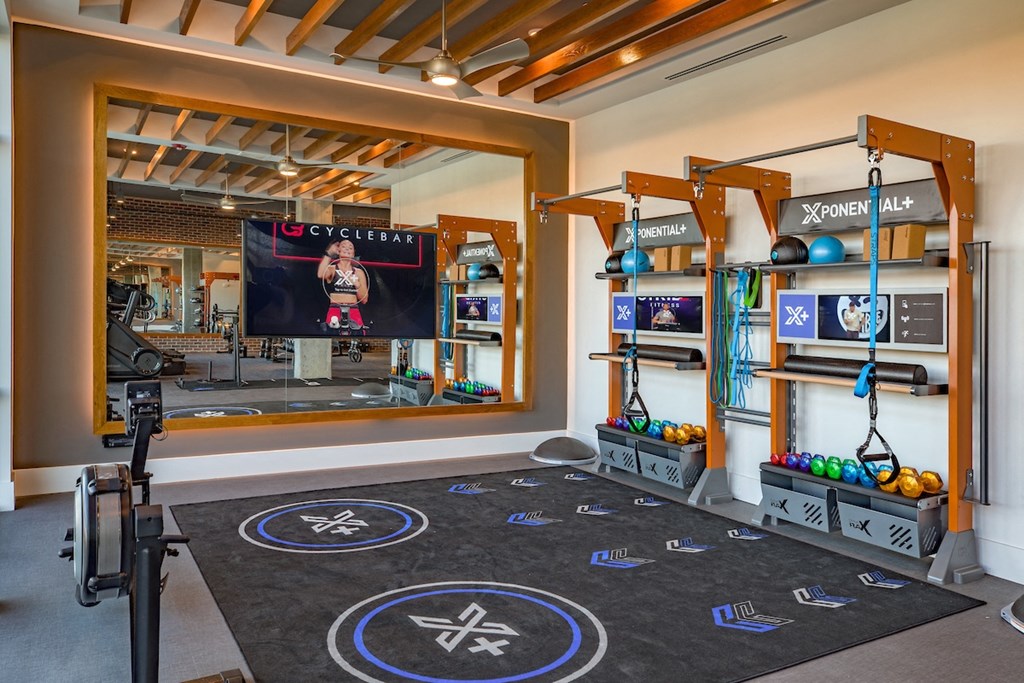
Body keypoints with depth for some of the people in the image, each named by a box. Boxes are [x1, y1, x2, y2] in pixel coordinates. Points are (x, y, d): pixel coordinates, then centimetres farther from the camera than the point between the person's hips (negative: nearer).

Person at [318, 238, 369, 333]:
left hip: (353, 309, 2)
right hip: (335, 308, -1)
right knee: (334, 323, -26)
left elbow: (364, 299, 11)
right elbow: (321, 275, -17)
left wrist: (357, 285, -4)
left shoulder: (359, 272, 14)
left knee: (357, 326, -21)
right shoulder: (332, 268, 8)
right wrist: (328, 254, -19)